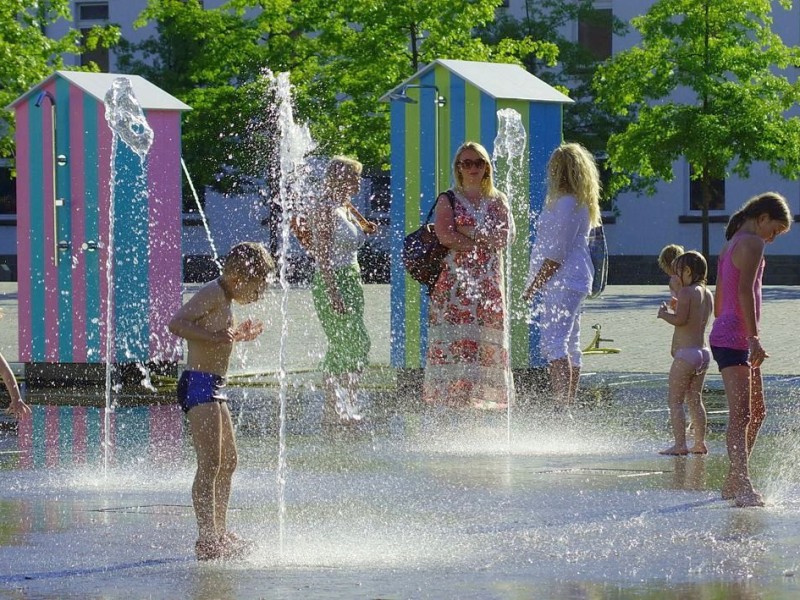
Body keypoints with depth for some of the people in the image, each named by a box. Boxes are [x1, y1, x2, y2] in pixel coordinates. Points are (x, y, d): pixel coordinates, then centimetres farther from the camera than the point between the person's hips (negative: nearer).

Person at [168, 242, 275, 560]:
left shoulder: (225, 300, 17)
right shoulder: (213, 294, -12)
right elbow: (177, 323, -24)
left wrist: (238, 335, 23)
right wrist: (215, 336, -32)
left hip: (213, 389, 11)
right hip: (199, 386, -11)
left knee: (228, 462, 17)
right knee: (210, 464, -13)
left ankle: (219, 534, 26)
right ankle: (207, 539, -15)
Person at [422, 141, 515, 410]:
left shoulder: (497, 201, 15)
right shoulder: (448, 201, 7)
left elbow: (506, 237, -1)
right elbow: (445, 236, -10)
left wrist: (467, 231, -6)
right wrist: (485, 241, -6)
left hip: (489, 283, 3)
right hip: (454, 281, -3)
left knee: (487, 343, -3)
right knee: (453, 341, -10)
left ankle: (481, 396, -1)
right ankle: (452, 397, -11)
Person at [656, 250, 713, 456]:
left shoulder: (686, 292, -12)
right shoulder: (708, 295, 12)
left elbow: (680, 320, -21)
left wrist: (664, 314, -3)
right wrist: (674, 310, 17)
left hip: (686, 353, -8)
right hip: (703, 352, 8)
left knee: (675, 400, -5)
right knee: (695, 400, 16)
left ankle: (680, 444, -11)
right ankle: (700, 443, 17)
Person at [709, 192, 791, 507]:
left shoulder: (730, 246, 21)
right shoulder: (752, 243, -9)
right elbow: (745, 290, -22)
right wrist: (753, 337, -25)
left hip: (726, 337, 10)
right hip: (734, 338, -10)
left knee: (757, 412, 18)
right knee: (740, 415, -18)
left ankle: (734, 482, 24)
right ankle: (743, 487, -26)